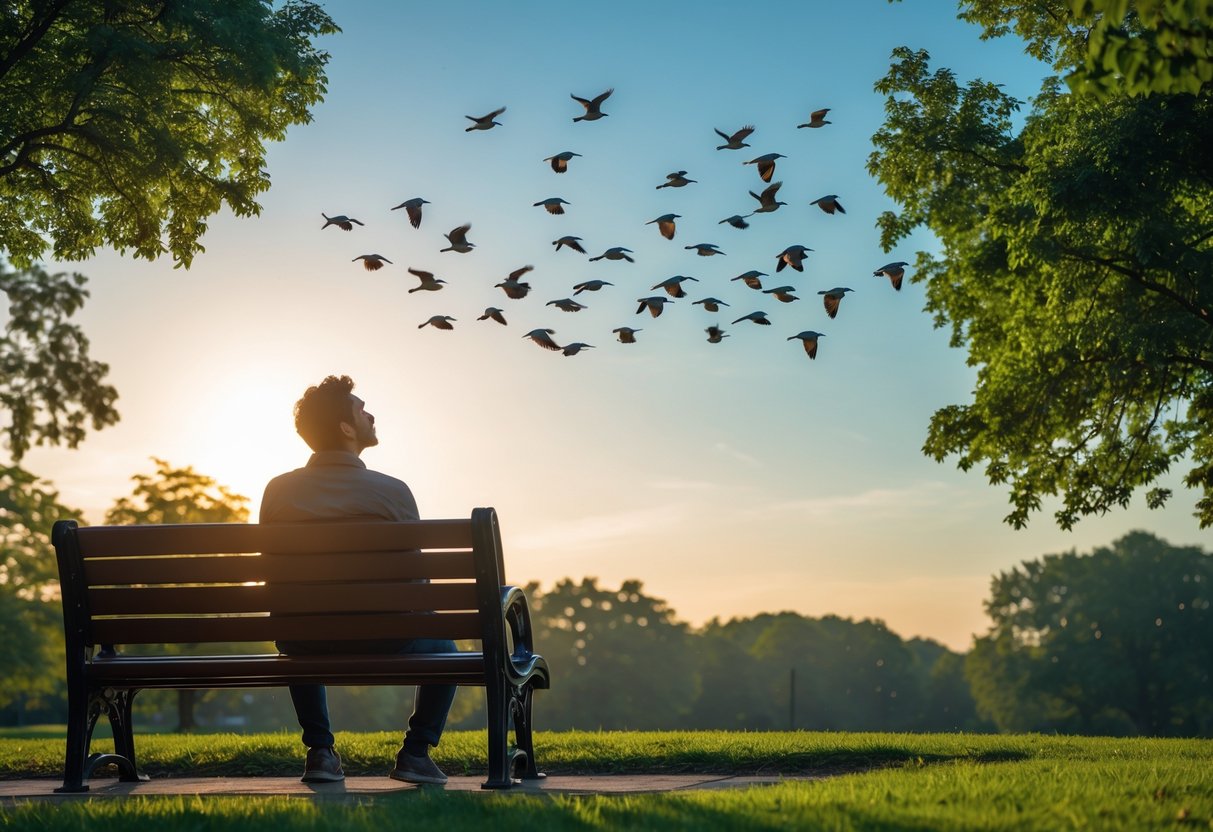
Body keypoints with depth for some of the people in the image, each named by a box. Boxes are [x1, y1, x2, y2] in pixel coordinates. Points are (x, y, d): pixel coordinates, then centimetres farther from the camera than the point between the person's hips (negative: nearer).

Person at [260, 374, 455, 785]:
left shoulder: (278, 490, -2)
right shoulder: (392, 491, -12)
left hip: (304, 646, 3)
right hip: (381, 644, -3)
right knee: (442, 646, 30)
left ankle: (320, 751, 29)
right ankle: (415, 753, 17)